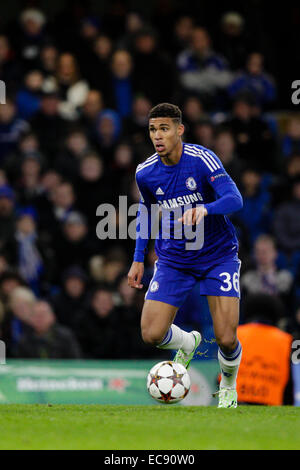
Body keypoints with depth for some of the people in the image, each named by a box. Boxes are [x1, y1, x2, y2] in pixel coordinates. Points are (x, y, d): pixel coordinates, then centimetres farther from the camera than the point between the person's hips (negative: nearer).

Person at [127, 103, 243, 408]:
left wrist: (204, 208, -47)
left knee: (226, 339, -12)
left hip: (218, 255, -3)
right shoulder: (145, 173, -6)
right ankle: (187, 343, 26)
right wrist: (139, 258, 13)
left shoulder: (202, 160, -18)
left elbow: (235, 199, -27)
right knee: (152, 334, -11)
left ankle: (228, 388, 23)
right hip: (173, 261, 3)